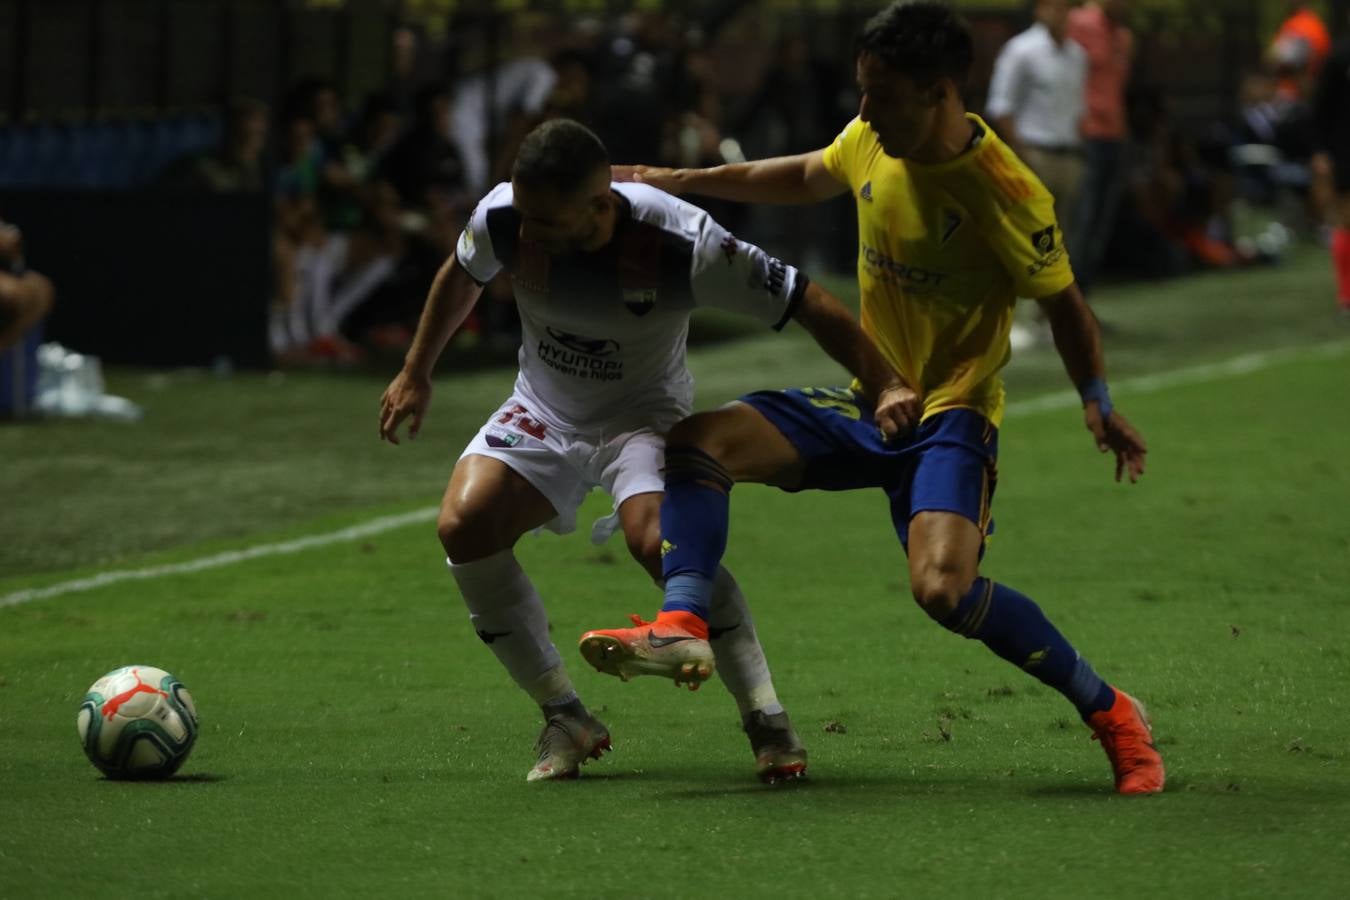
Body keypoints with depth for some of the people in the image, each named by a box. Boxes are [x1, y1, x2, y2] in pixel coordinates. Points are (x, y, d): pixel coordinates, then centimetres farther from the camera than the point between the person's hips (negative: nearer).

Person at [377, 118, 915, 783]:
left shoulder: (680, 245, -32)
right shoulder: (502, 218, -20)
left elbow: (807, 304, -24)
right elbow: (461, 276, 6)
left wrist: (884, 387, -32)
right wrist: (416, 374, 15)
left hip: (644, 416, -4)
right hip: (542, 413, 4)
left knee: (657, 536, -34)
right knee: (464, 526, -22)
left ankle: (768, 722, -19)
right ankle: (565, 720, -5)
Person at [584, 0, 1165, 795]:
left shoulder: (1005, 192, -21)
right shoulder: (873, 141, -2)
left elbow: (1063, 302, -8)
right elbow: (809, 178, 20)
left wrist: (1098, 402, -19)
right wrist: (683, 182, 19)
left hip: (952, 414, -7)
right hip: (867, 401, 7)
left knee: (943, 587, -29)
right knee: (701, 439, -7)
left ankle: (1110, 713, -12)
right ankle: (682, 625, -21)